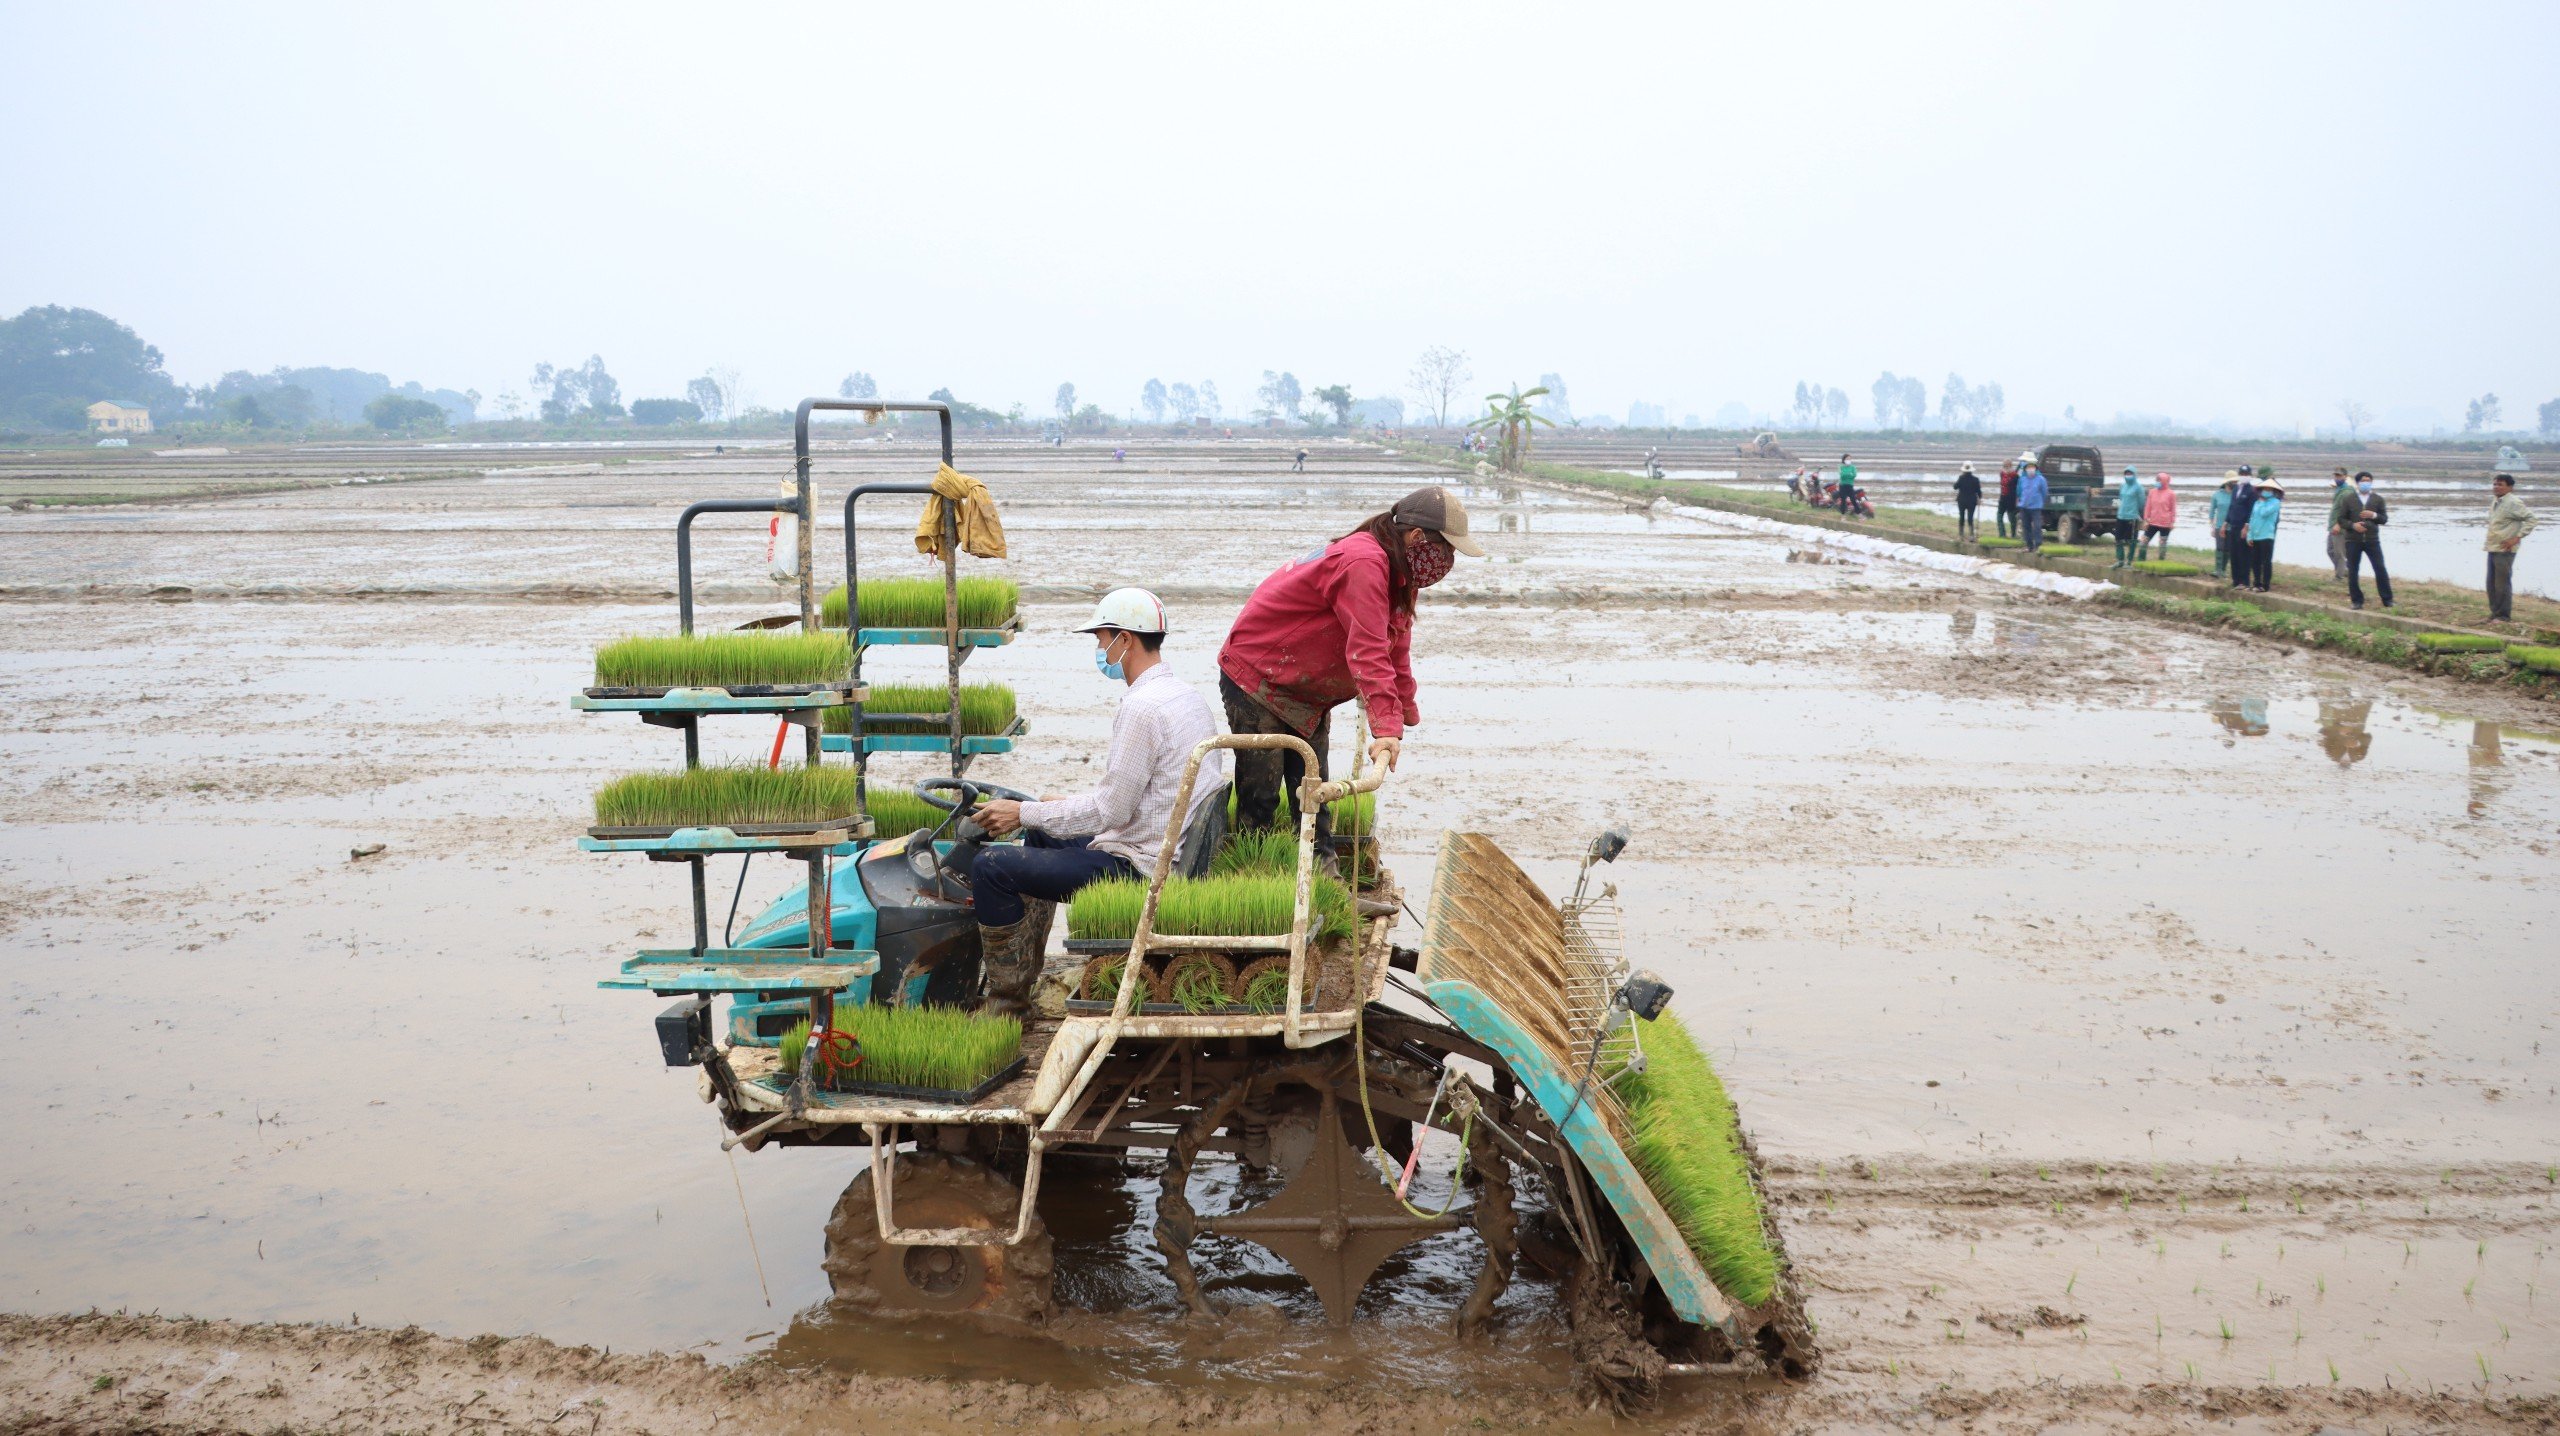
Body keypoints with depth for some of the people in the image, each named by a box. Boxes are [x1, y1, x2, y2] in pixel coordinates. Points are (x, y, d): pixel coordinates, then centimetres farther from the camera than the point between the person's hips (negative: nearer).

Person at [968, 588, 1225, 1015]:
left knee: (990, 865, -10)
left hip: (1137, 865, -11)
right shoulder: (1187, 695, 9)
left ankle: (1008, 996, 2)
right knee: (1040, 835, 29)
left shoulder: (1142, 708, -22)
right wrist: (1067, 805, 19)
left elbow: (1112, 810, -21)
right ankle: (1023, 964, 33)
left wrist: (1024, 812, -12)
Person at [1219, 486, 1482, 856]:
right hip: (1256, 682, -10)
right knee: (1260, 796, -7)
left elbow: (1395, 645, 15)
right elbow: (1368, 652, -36)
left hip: (1307, 694, 10)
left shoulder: (1397, 571, 4)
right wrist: (1387, 728, -41)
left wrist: (1406, 711, 22)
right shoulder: (1365, 562, -29)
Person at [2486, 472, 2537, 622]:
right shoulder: (2494, 501, 12)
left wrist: (2517, 537, -17)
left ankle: (2504, 616, 2)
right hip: (2492, 548, 9)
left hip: (2504, 550, -8)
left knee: (2502, 584, -4)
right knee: (2491, 584, 13)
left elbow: (2530, 519, -14)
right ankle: (2495, 612, 22)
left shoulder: (2513, 503, -13)